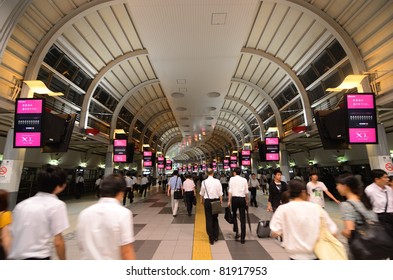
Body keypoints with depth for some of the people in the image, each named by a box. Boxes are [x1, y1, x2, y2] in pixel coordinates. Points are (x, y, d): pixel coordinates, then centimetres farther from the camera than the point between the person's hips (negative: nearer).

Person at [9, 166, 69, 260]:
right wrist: (64, 263, 4)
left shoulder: (21, 204, 8)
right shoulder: (57, 205, -11)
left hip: (15, 258, 7)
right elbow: (58, 242, -10)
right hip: (38, 258, -7)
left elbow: (12, 236, 12)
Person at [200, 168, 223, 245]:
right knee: (215, 218, 18)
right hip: (216, 201, 1)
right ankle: (216, 236, 26)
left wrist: (202, 200, 21)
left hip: (207, 201, -1)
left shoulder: (204, 182, -7)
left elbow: (202, 193, 5)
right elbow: (220, 193, -5)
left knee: (209, 219, 8)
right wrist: (221, 201, 7)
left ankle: (211, 238, 13)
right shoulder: (217, 181, -8)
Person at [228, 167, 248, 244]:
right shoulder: (244, 180, 5)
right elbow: (246, 192, 6)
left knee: (234, 215, 21)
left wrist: (229, 201, -3)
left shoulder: (232, 179, -2)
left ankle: (236, 232, 12)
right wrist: (247, 200, 20)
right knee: (242, 218, 6)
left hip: (234, 198, -1)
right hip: (242, 199, 2)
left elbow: (230, 190, -7)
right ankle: (242, 238, 11)